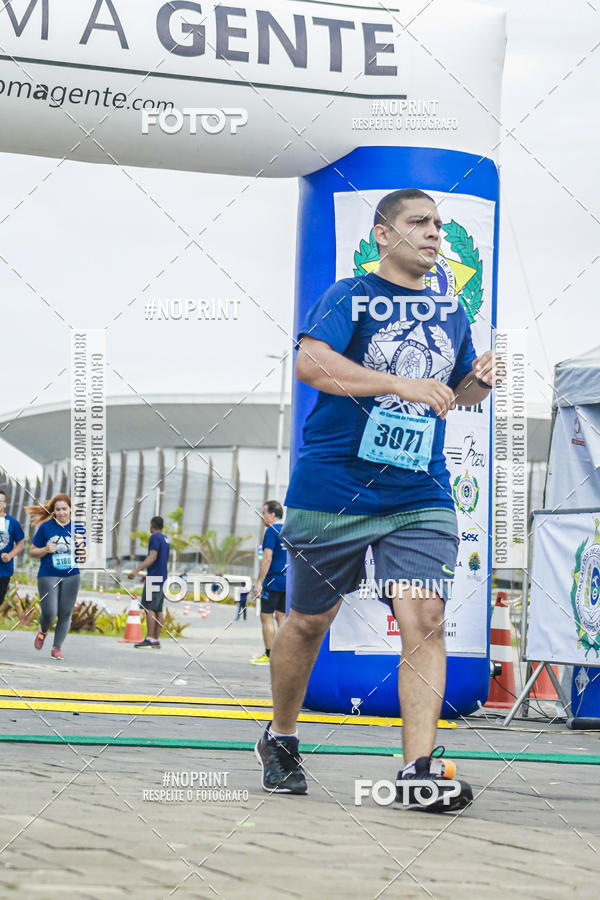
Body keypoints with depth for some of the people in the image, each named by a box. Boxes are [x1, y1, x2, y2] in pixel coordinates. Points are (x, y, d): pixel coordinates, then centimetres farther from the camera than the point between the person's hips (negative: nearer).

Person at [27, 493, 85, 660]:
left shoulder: (78, 528, 5)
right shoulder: (46, 527, -2)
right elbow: (32, 551, 4)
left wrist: (81, 545, -11)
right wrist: (46, 550, -15)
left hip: (71, 577, 2)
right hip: (48, 576, -2)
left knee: (65, 614, 2)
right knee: (49, 613, -10)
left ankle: (57, 648, 13)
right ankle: (43, 632, 24)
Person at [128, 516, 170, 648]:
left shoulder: (155, 538, -8)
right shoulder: (166, 539, 18)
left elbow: (152, 557, -18)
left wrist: (137, 570, -24)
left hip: (154, 578, -9)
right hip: (162, 578, 9)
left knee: (149, 608, -12)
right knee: (158, 610, 7)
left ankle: (150, 638, -19)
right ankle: (156, 640, 5)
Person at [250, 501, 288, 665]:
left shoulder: (272, 531, -10)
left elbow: (267, 558, -16)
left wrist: (259, 582, -15)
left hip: (274, 581, -8)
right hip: (288, 581, 8)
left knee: (266, 616, -2)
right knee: (282, 616, 11)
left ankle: (269, 655, -3)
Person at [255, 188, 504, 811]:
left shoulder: (450, 313, 14)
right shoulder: (349, 297, -4)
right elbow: (309, 363, -23)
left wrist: (480, 382, 3)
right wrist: (400, 384, -28)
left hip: (421, 497, 3)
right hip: (331, 492, -3)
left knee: (424, 618, -14)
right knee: (309, 620, 10)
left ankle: (418, 769, -18)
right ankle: (280, 738, 32)